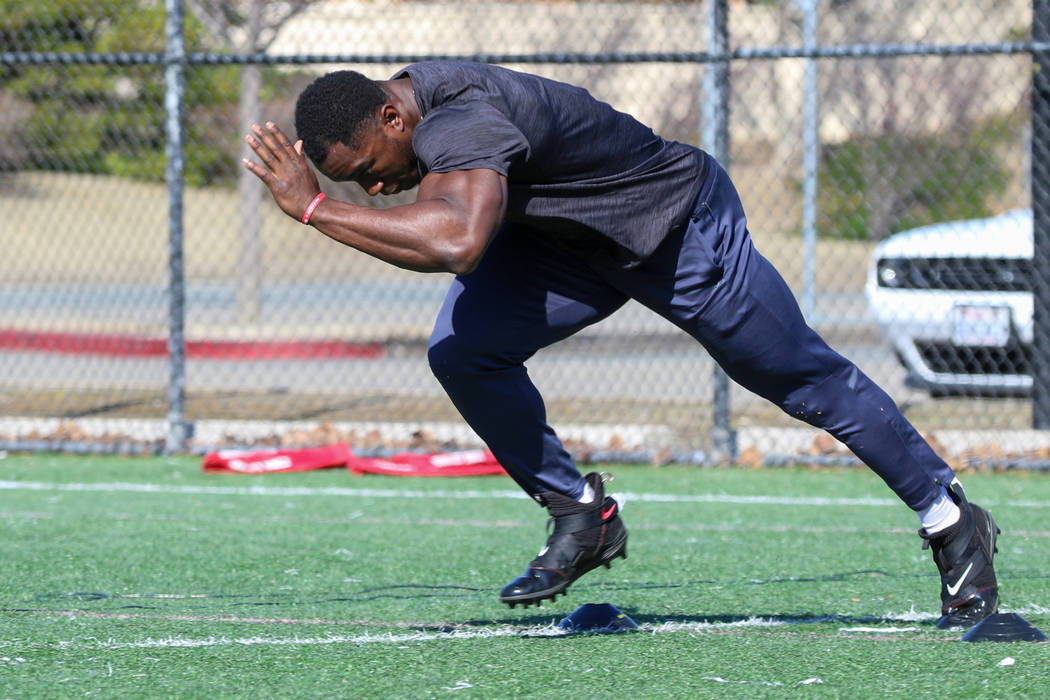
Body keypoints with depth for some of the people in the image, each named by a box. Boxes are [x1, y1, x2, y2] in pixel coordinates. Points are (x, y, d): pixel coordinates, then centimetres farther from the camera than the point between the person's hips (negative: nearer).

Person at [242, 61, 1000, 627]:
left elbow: (456, 243, -58)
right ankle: (581, 516, 4)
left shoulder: (461, 124, -38)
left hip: (683, 227, -8)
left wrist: (317, 208, -54)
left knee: (809, 380, 7)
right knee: (461, 351, -13)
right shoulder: (411, 100, -9)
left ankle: (952, 522, 25)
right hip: (572, 238, 8)